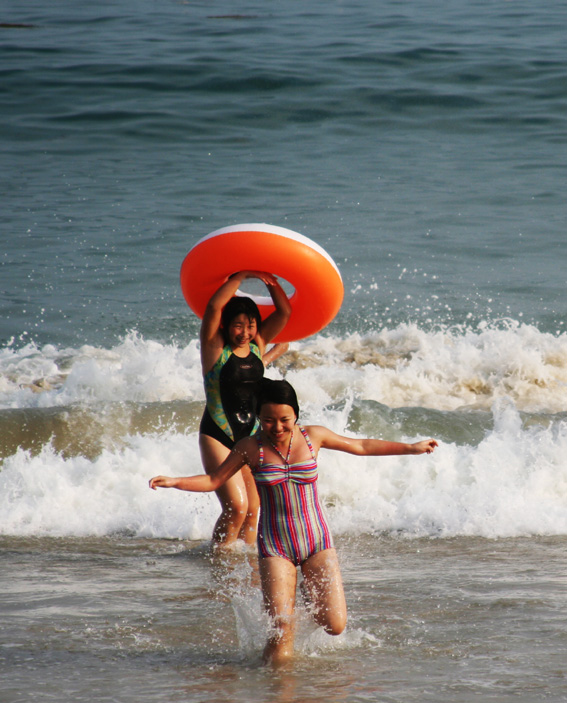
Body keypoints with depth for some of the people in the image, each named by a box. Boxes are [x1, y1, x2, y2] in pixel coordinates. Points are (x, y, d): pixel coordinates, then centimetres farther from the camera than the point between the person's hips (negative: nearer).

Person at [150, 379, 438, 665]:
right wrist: (173, 482, -9)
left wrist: (411, 448, 17)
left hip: (316, 541, 2)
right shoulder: (251, 447, -3)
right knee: (281, 632, -15)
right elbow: (213, 481, 6)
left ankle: (311, 593, 26)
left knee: (335, 625, -7)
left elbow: (360, 447, 13)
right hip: (275, 546, -2)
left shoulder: (312, 437, -1)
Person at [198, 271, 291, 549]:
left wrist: (268, 279, 0)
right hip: (217, 436, -5)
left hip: (251, 436, 5)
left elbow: (284, 312, 8)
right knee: (236, 506, -16)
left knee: (252, 511, 3)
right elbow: (214, 306, -20)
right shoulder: (215, 347, -6)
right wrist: (243, 276, -15)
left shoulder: (257, 346, 7)